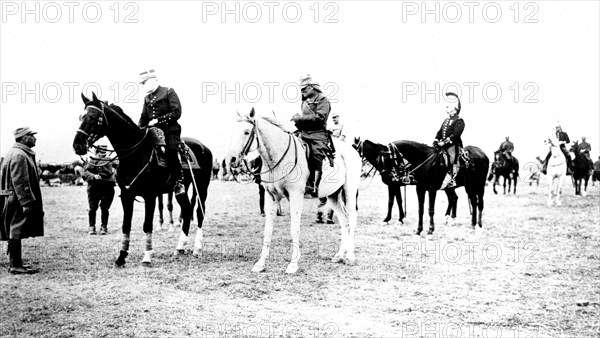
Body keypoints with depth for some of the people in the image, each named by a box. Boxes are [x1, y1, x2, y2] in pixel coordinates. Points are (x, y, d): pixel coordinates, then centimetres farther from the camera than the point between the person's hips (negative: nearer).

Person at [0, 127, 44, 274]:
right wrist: (27, 202, -23)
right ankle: (15, 266, -2)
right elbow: (20, 182, -22)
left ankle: (15, 262, 23)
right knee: (16, 232, -6)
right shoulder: (19, 155, -17)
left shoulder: (18, 153, 16)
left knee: (15, 233, 15)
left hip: (15, 201, 11)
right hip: (18, 201, -11)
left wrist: (29, 201, 24)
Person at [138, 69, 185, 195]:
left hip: (170, 129, -7)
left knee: (171, 150, -31)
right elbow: (144, 118, 21)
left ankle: (179, 182, -23)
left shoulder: (169, 92, 1)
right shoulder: (147, 98, 20)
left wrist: (158, 120, -16)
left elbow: (176, 113, -9)